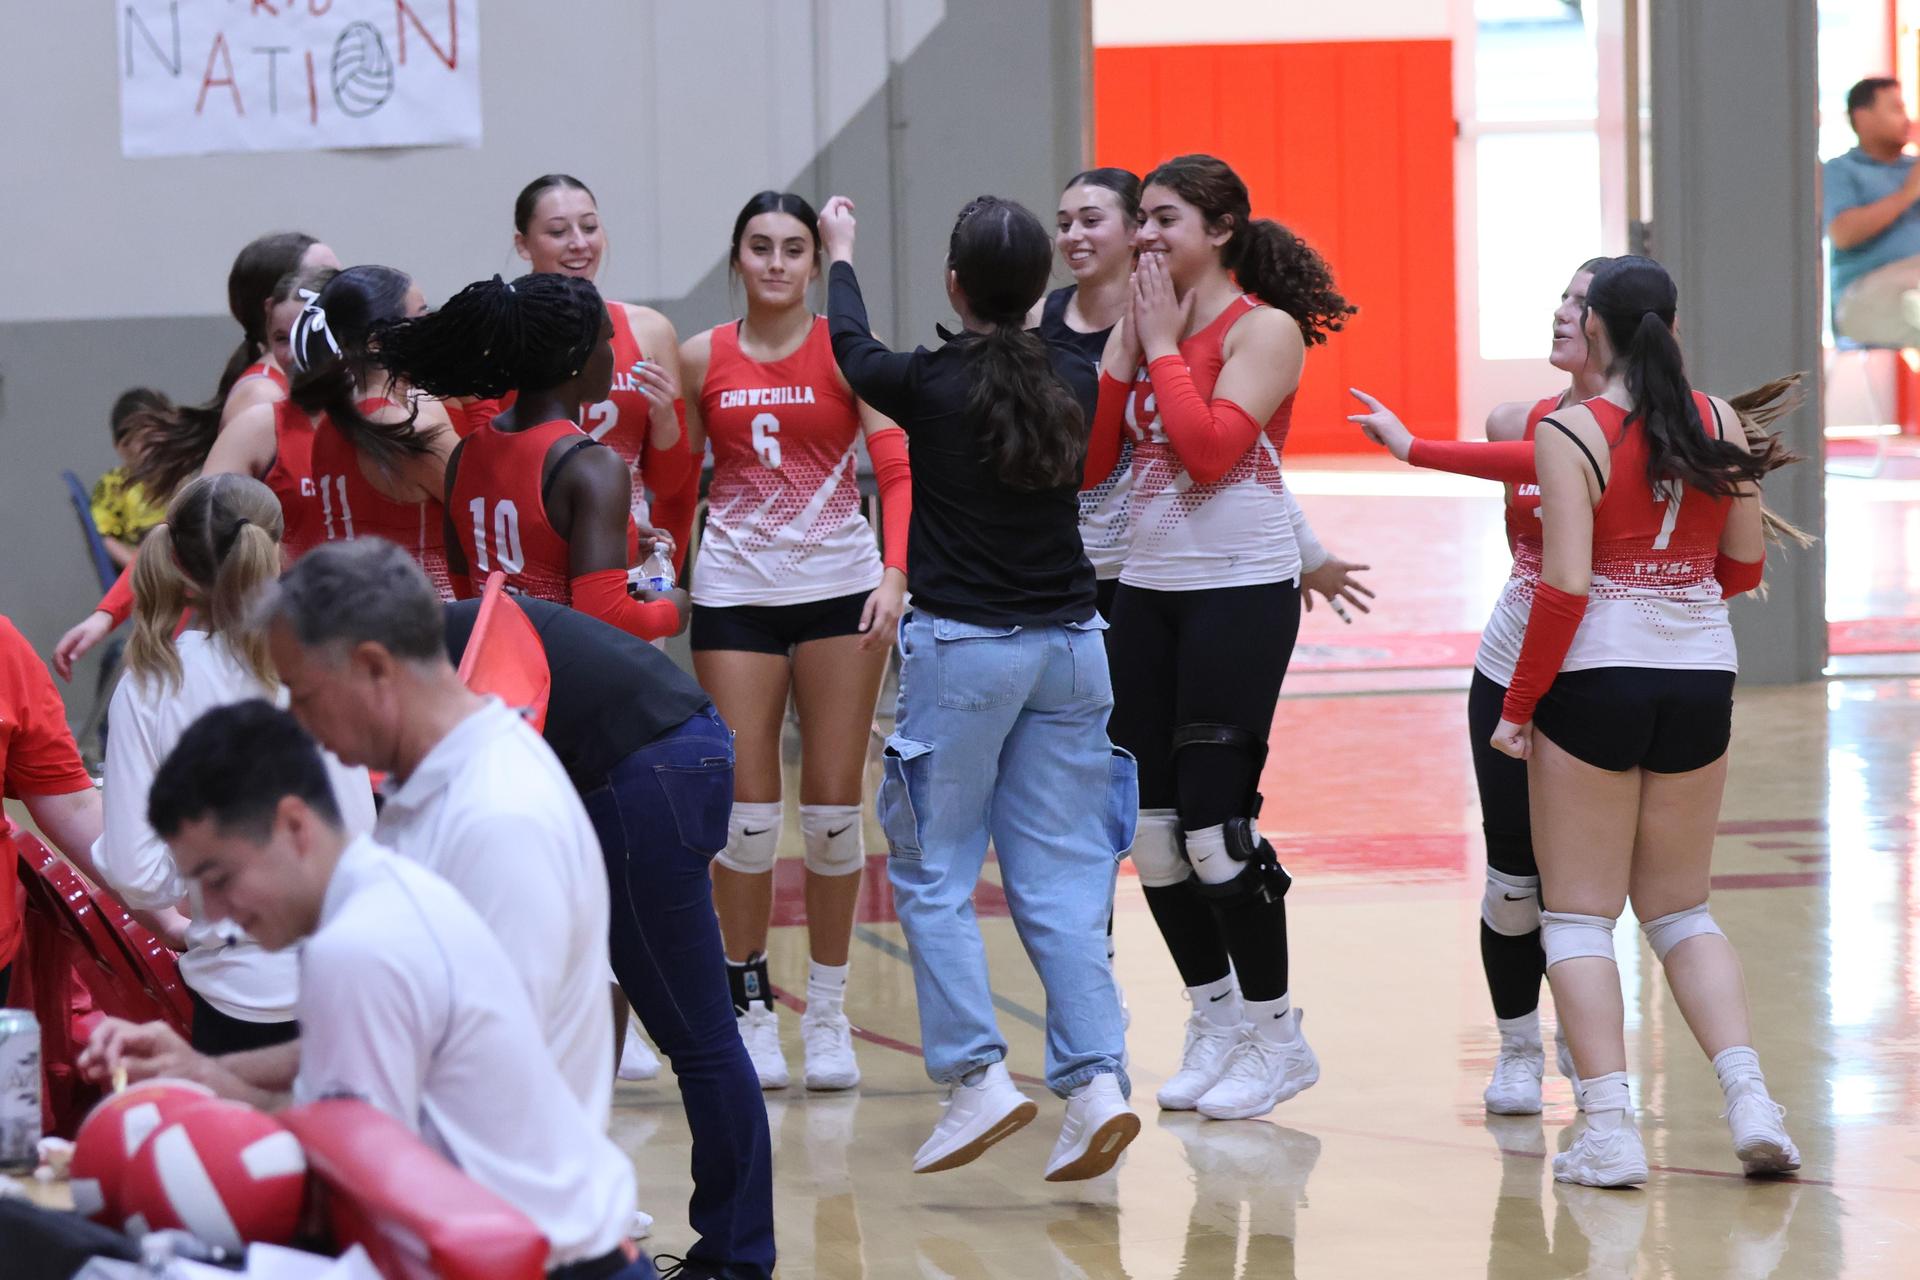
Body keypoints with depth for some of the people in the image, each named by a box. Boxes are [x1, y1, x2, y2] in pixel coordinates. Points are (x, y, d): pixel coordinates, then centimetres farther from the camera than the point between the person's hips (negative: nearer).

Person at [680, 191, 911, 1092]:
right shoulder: (702, 360, 6)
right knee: (745, 807, -3)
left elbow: (897, 468, -4)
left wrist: (894, 572, -16)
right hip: (735, 590, 1)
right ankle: (750, 1007, 8)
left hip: (839, 586, -1)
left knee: (834, 807, 1)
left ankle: (828, 1013, 11)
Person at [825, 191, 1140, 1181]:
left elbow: (854, 355, 14)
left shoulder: (932, 384, -10)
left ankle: (977, 1075, -5)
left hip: (964, 649, -4)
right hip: (1069, 645, 4)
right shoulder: (1070, 381, 1)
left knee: (931, 873, 6)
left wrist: (841, 255, 31)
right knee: (1058, 879, 5)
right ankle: (1095, 1080, -6)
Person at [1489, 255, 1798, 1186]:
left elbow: (1565, 586, -16)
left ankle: (1609, 1127, -5)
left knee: (1578, 911, 5)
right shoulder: (1719, 425, 3)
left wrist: (1517, 706, -7)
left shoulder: (1571, 434, -11)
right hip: (1700, 672, 5)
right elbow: (1745, 567, 10)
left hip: (1598, 675, -5)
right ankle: (1751, 1102, -1)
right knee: (1680, 909, 15)